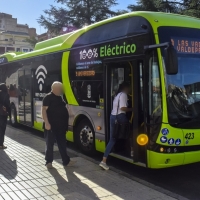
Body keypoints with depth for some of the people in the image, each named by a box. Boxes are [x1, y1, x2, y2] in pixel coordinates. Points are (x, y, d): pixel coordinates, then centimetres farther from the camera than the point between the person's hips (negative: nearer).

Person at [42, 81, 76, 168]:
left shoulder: (60, 97, 14)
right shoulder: (48, 97, -11)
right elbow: (44, 110, -17)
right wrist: (46, 123, -25)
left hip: (60, 125, 8)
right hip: (51, 126, -8)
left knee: (62, 144, 12)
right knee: (50, 144, 3)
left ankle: (66, 161, 20)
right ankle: (48, 162, 14)